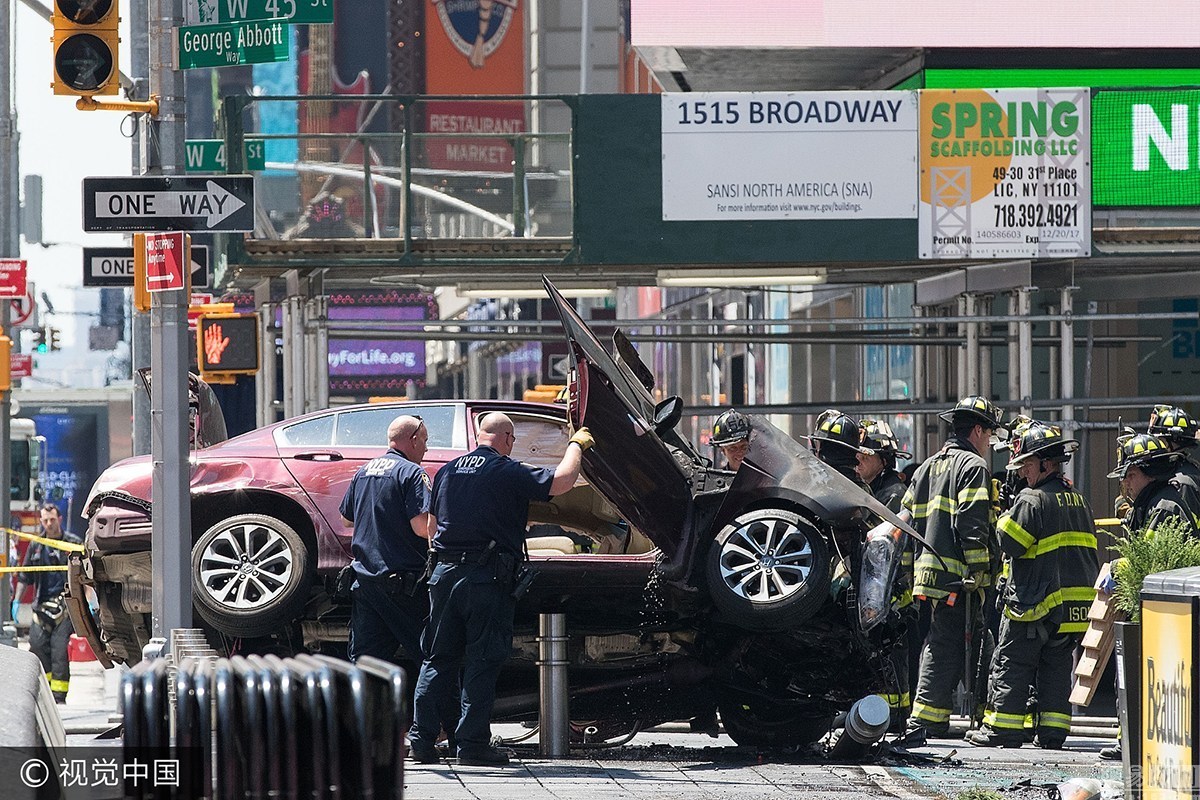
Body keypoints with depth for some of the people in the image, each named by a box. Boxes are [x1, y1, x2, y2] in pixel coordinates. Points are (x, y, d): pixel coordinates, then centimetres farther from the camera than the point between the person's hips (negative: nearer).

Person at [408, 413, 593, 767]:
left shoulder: (448, 471, 13)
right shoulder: (507, 472, -8)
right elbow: (560, 482, -16)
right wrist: (577, 445, 1)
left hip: (444, 573, 6)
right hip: (487, 578, -6)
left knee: (439, 658, 11)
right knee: (483, 661, -1)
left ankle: (422, 738, 8)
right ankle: (473, 744, -2)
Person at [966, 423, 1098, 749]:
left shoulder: (1033, 500, -14)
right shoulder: (1079, 501, 13)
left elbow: (1009, 544, -15)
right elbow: (1087, 549, 20)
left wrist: (1005, 518, 1)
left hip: (1036, 601, -8)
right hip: (1075, 605, 8)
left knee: (1010, 666, 1)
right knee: (1057, 667, 11)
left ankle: (1002, 729, 1)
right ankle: (1053, 731, 8)